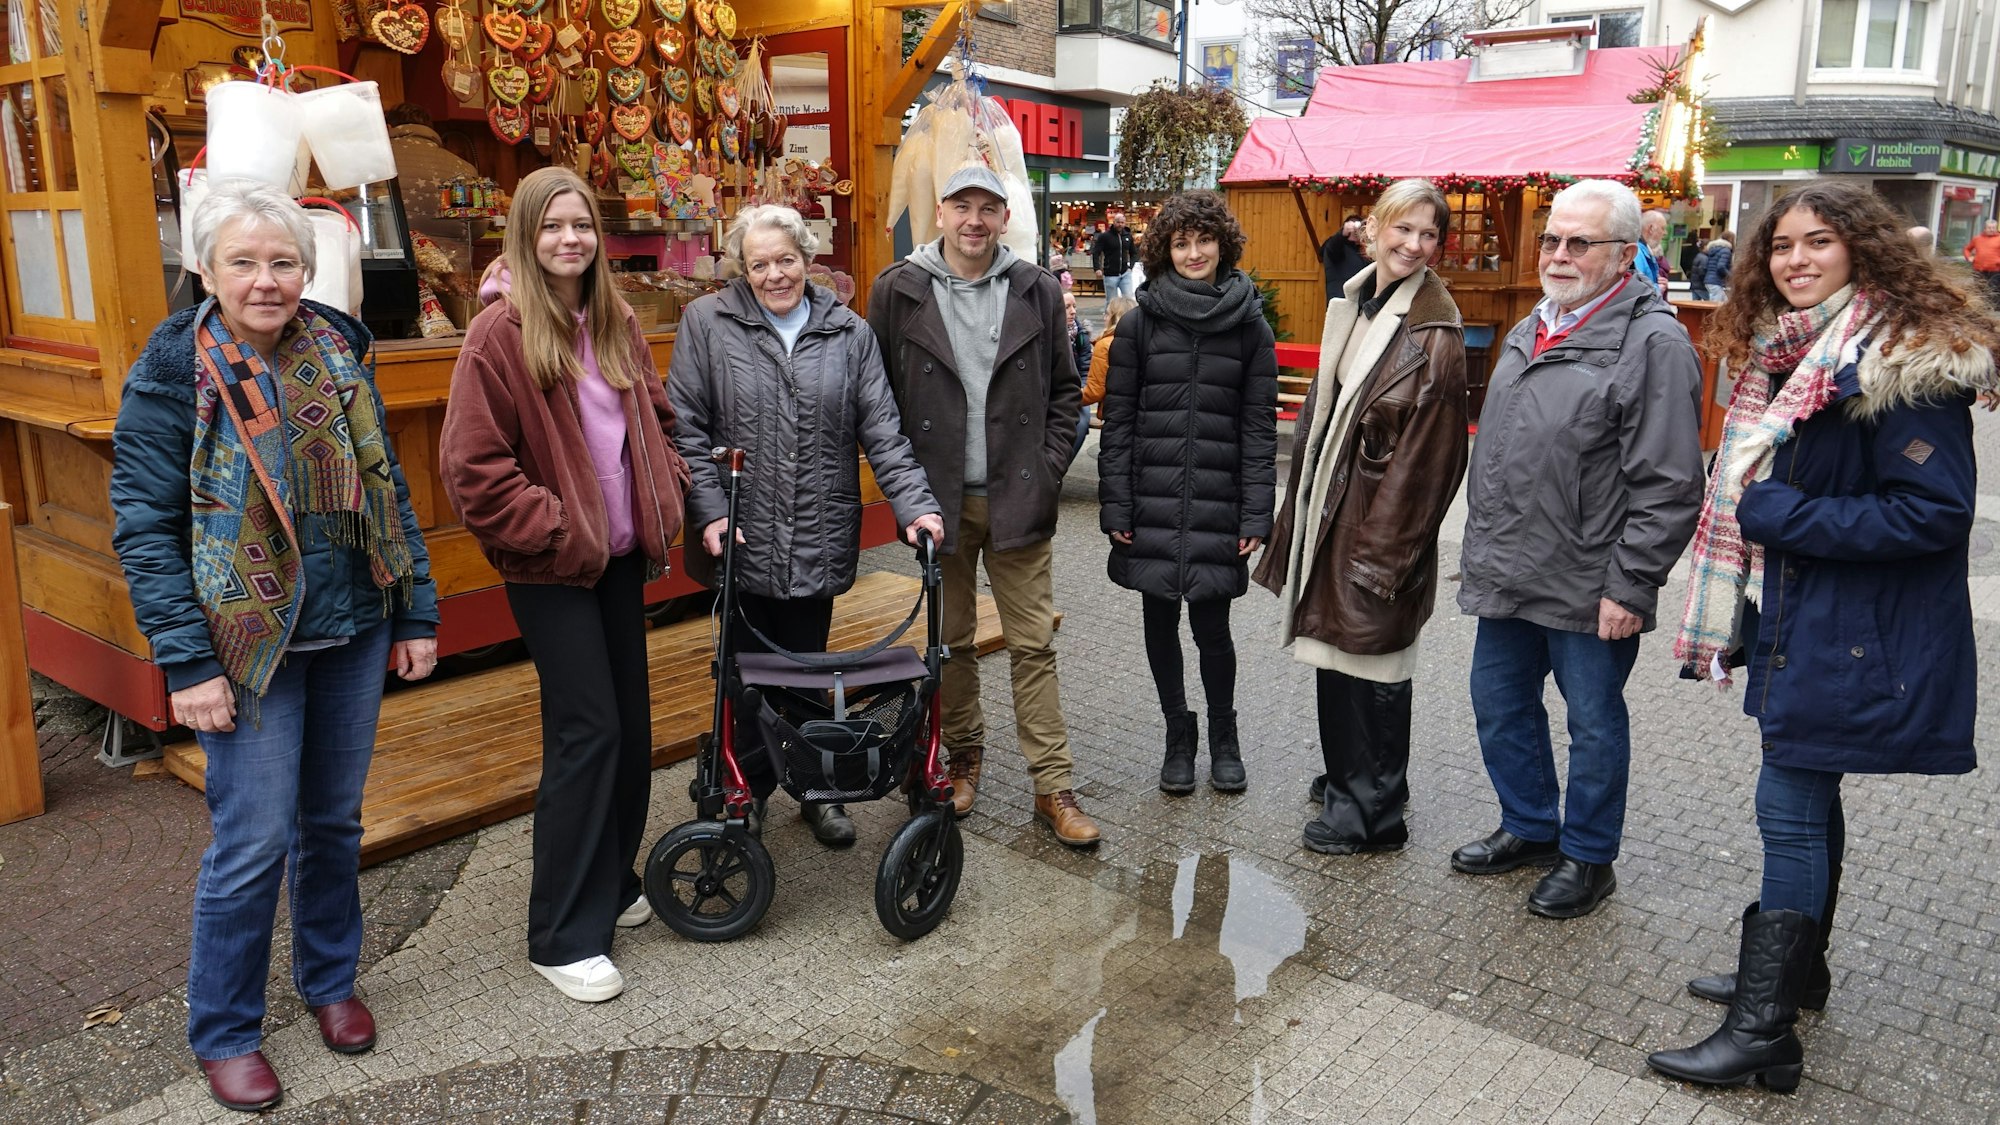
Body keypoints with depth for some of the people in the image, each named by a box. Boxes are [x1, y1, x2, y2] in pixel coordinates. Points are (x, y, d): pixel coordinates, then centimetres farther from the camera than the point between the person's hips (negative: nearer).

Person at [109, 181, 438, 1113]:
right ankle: (224, 1034, 20)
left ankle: (329, 981, 36)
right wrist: (186, 664, -15)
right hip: (249, 644, -4)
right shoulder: (173, 370, -8)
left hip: (353, 634, 4)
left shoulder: (337, 354, 4)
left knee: (334, 821, 16)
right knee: (253, 842, 0)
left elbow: (388, 493, 9)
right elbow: (144, 528, -10)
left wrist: (417, 615, 6)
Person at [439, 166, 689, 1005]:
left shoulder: (617, 324, 7)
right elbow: (472, 468, -15)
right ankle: (563, 934, 6)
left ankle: (612, 881, 31)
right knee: (585, 730, -7)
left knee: (630, 721, 12)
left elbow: (655, 419, 19)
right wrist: (556, 531, -15)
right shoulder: (500, 335, -12)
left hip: (619, 556, 7)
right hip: (551, 567, -7)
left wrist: (664, 505, 7)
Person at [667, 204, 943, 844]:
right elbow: (686, 428, -3)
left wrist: (915, 504, -10)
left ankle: (816, 789, 30)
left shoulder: (850, 334, 5)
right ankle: (749, 790, 29)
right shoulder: (707, 323, 0)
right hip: (741, 540, -1)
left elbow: (881, 429, 1)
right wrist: (711, 512, -12)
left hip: (819, 543, 1)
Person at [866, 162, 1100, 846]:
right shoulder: (897, 291, 0)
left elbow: (1064, 389, 10)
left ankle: (1053, 788, 9)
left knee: (1033, 644, 3)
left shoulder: (1037, 291, 4)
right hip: (938, 499, 0)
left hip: (1019, 499, 0)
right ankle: (963, 755, 31)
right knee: (951, 640, 12)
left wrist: (1049, 468, -1)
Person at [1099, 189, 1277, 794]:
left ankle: (1223, 733, 25)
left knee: (1211, 625, 0)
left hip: (1217, 507, -1)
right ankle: (1179, 735, 29)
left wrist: (1255, 513, -4)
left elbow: (1259, 426, 2)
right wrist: (1115, 505, -3)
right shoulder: (1141, 323, 3)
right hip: (1152, 504, 1)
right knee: (1160, 621, 9)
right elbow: (1117, 420, 2)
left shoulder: (1249, 326, 3)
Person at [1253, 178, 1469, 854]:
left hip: (1382, 522, -8)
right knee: (1334, 648, 18)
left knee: (1368, 661, 2)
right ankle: (1348, 776, 37)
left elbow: (1427, 455, -17)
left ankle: (1371, 810, 18)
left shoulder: (1435, 334, -15)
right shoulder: (1352, 304, 8)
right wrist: (1301, 505, 13)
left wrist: (1381, 550, -18)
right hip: (1330, 506, 8)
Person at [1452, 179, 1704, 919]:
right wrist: (1483, 547, 20)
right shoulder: (1530, 331, 13)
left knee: (1594, 724, 8)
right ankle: (1528, 828, 38)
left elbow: (1667, 487, -18)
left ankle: (1588, 857, 26)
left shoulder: (1653, 343, -14)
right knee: (1499, 705, 18)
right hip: (1508, 575, 8)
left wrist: (1630, 586, -18)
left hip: (1589, 586, -8)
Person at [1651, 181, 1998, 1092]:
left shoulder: (1907, 365, -17)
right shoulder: (1785, 355, 10)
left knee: (1789, 810, -5)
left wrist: (1780, 513, -20)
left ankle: (1763, 1030, 4)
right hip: (1796, 621, 9)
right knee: (1809, 802, 19)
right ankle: (1798, 969, 35)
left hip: (1856, 634, -9)